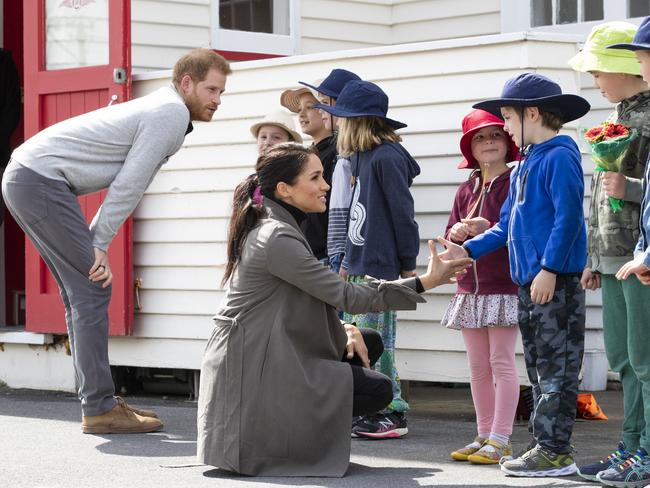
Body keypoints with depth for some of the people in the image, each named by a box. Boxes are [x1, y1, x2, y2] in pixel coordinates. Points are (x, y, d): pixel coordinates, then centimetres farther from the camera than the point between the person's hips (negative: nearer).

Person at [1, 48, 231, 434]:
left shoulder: (159, 110, 21)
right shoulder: (172, 115, -11)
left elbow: (127, 185, 19)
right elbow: (128, 186, -13)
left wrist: (95, 243, 10)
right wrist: (99, 246, -8)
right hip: (42, 181, -10)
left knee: (82, 290, 13)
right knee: (92, 289, -9)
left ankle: (99, 400, 17)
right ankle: (100, 409, -8)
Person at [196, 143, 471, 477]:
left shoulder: (277, 230, 14)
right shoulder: (277, 239, -19)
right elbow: (344, 295, -19)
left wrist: (344, 329, -1)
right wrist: (424, 283, -18)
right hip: (255, 372, -10)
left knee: (369, 343, 14)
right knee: (378, 390, -9)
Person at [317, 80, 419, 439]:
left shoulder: (387, 157, -13)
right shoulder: (361, 157, 15)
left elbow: (402, 213, -12)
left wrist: (408, 265, -11)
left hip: (380, 268, -9)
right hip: (359, 267, 9)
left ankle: (393, 414, 0)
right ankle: (364, 411, 14)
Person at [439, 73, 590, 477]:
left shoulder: (559, 156, -10)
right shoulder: (525, 165, 19)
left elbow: (568, 217, -18)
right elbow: (508, 226, 23)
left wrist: (549, 269, -22)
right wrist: (469, 250, 14)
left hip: (556, 282, -10)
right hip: (529, 283, 10)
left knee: (556, 365, -7)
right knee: (539, 367, 11)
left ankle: (555, 450, -6)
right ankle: (546, 445, 16)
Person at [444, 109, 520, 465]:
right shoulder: (466, 190, 15)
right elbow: (451, 233, 17)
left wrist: (487, 229, -21)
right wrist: (456, 233, -6)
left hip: (504, 286, -7)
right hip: (470, 286, 7)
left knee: (501, 362, -5)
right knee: (477, 366, 10)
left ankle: (500, 440, -3)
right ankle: (484, 436, 17)